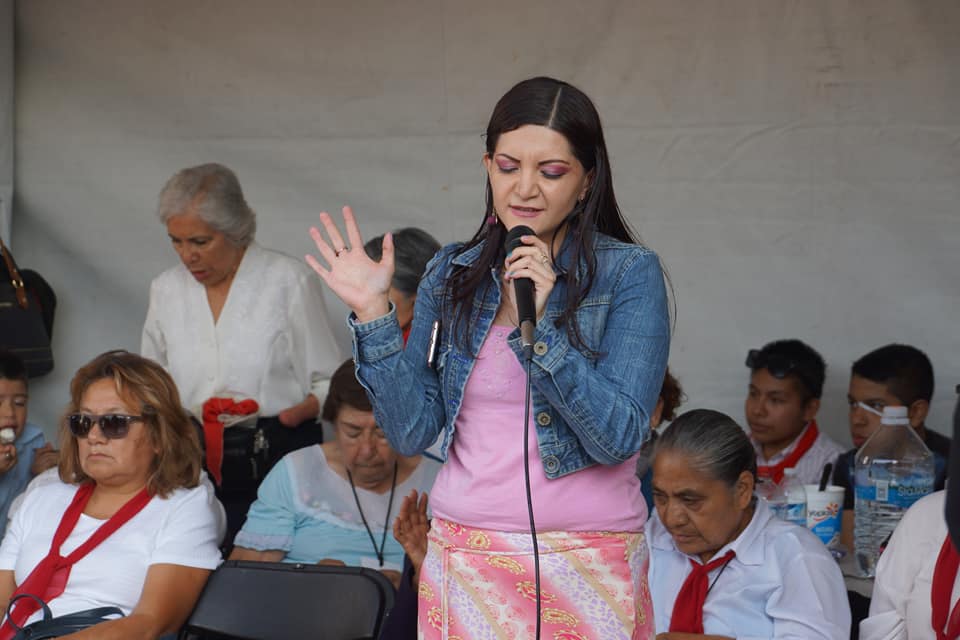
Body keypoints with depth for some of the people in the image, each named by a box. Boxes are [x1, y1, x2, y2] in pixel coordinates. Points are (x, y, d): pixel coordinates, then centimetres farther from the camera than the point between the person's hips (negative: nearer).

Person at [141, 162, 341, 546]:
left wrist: (297, 412, -15)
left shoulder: (290, 281, 0)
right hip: (193, 465, 3)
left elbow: (329, 383, 2)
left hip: (277, 460, -3)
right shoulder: (166, 289, 13)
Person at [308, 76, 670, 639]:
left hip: (586, 566, -3)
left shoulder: (629, 273, -6)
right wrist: (373, 313, -7)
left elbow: (618, 438, -15)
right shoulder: (453, 274, 5)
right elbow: (413, 432, 1)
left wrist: (542, 323, -22)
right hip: (464, 561, 3)